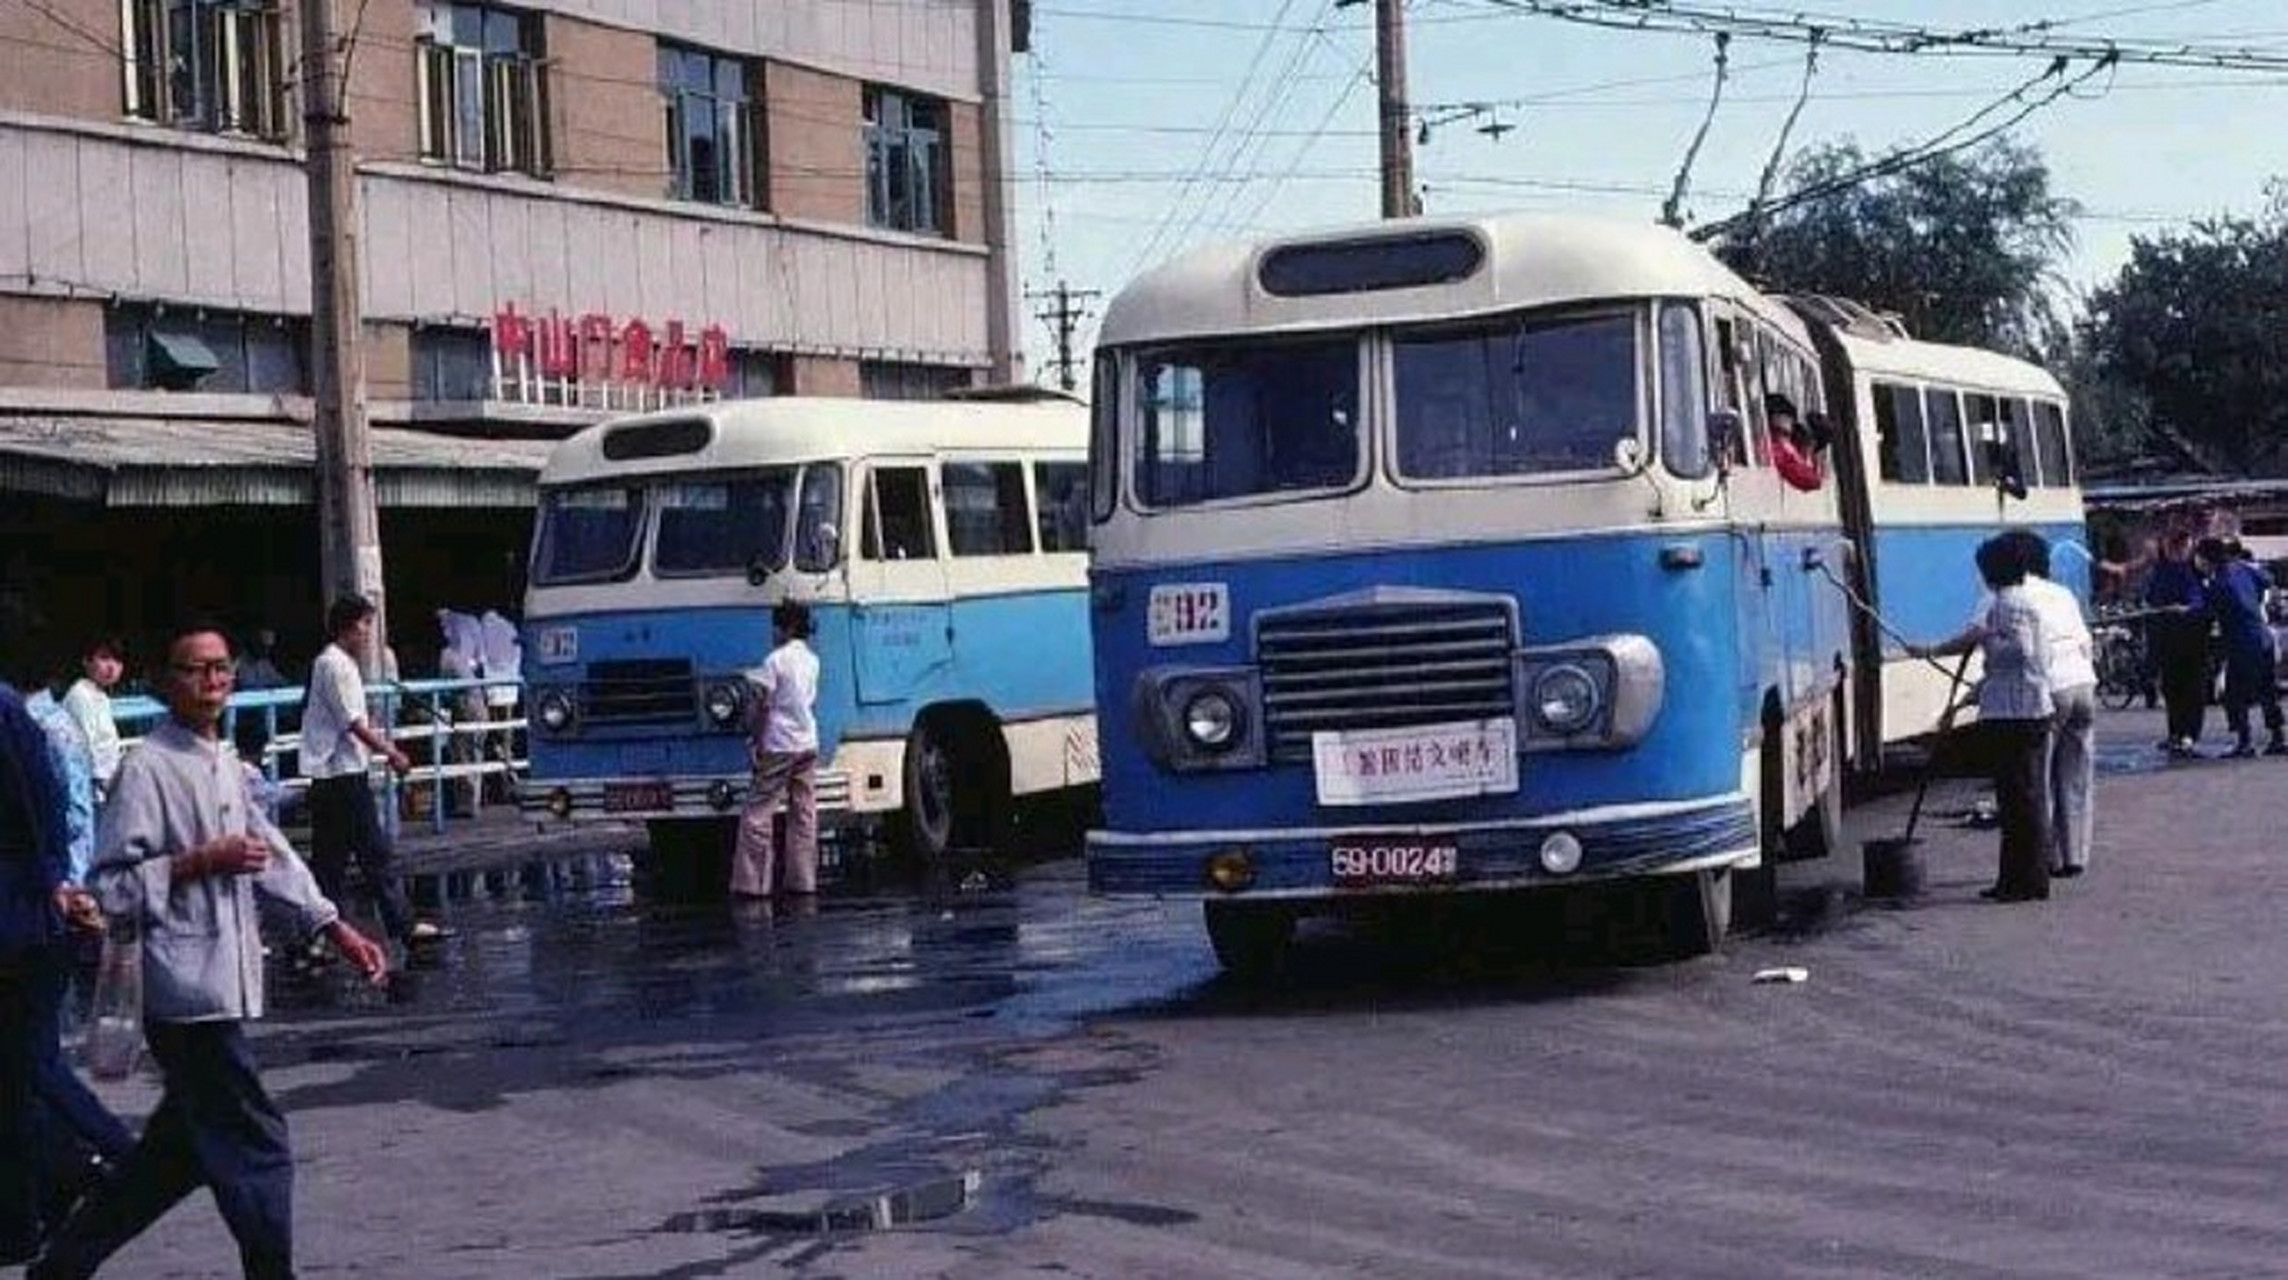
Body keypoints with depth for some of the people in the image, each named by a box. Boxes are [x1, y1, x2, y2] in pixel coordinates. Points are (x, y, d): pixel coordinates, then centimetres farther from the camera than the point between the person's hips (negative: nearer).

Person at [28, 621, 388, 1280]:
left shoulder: (224, 763, 14)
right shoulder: (147, 769, -12)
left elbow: (270, 852, 21)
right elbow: (112, 887, -15)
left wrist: (336, 928, 17)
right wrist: (199, 863, -19)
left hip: (228, 987, 9)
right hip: (187, 987, -9)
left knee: (181, 1146, 17)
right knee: (256, 1146, -7)